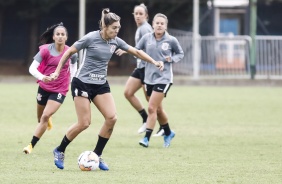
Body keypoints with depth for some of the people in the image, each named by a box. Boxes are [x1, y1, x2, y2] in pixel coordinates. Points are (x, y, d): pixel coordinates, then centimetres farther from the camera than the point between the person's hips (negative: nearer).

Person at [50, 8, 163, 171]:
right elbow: (69, 52, -4)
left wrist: (154, 62, 6)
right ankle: (59, 151, 12)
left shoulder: (115, 41, 1)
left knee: (112, 118, -11)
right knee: (84, 123, -9)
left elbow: (136, 51, 11)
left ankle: (97, 155, 4)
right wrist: (57, 71, -4)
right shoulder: (91, 38, -14)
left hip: (101, 84, 6)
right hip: (83, 83, -6)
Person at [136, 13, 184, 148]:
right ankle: (168, 133, 37)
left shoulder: (171, 40, -7)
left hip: (163, 78, -4)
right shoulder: (147, 38, -1)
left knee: (152, 108, -13)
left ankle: (146, 138, -7)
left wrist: (172, 59, -11)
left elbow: (180, 54, 8)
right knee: (158, 109, 15)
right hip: (149, 77, 4)